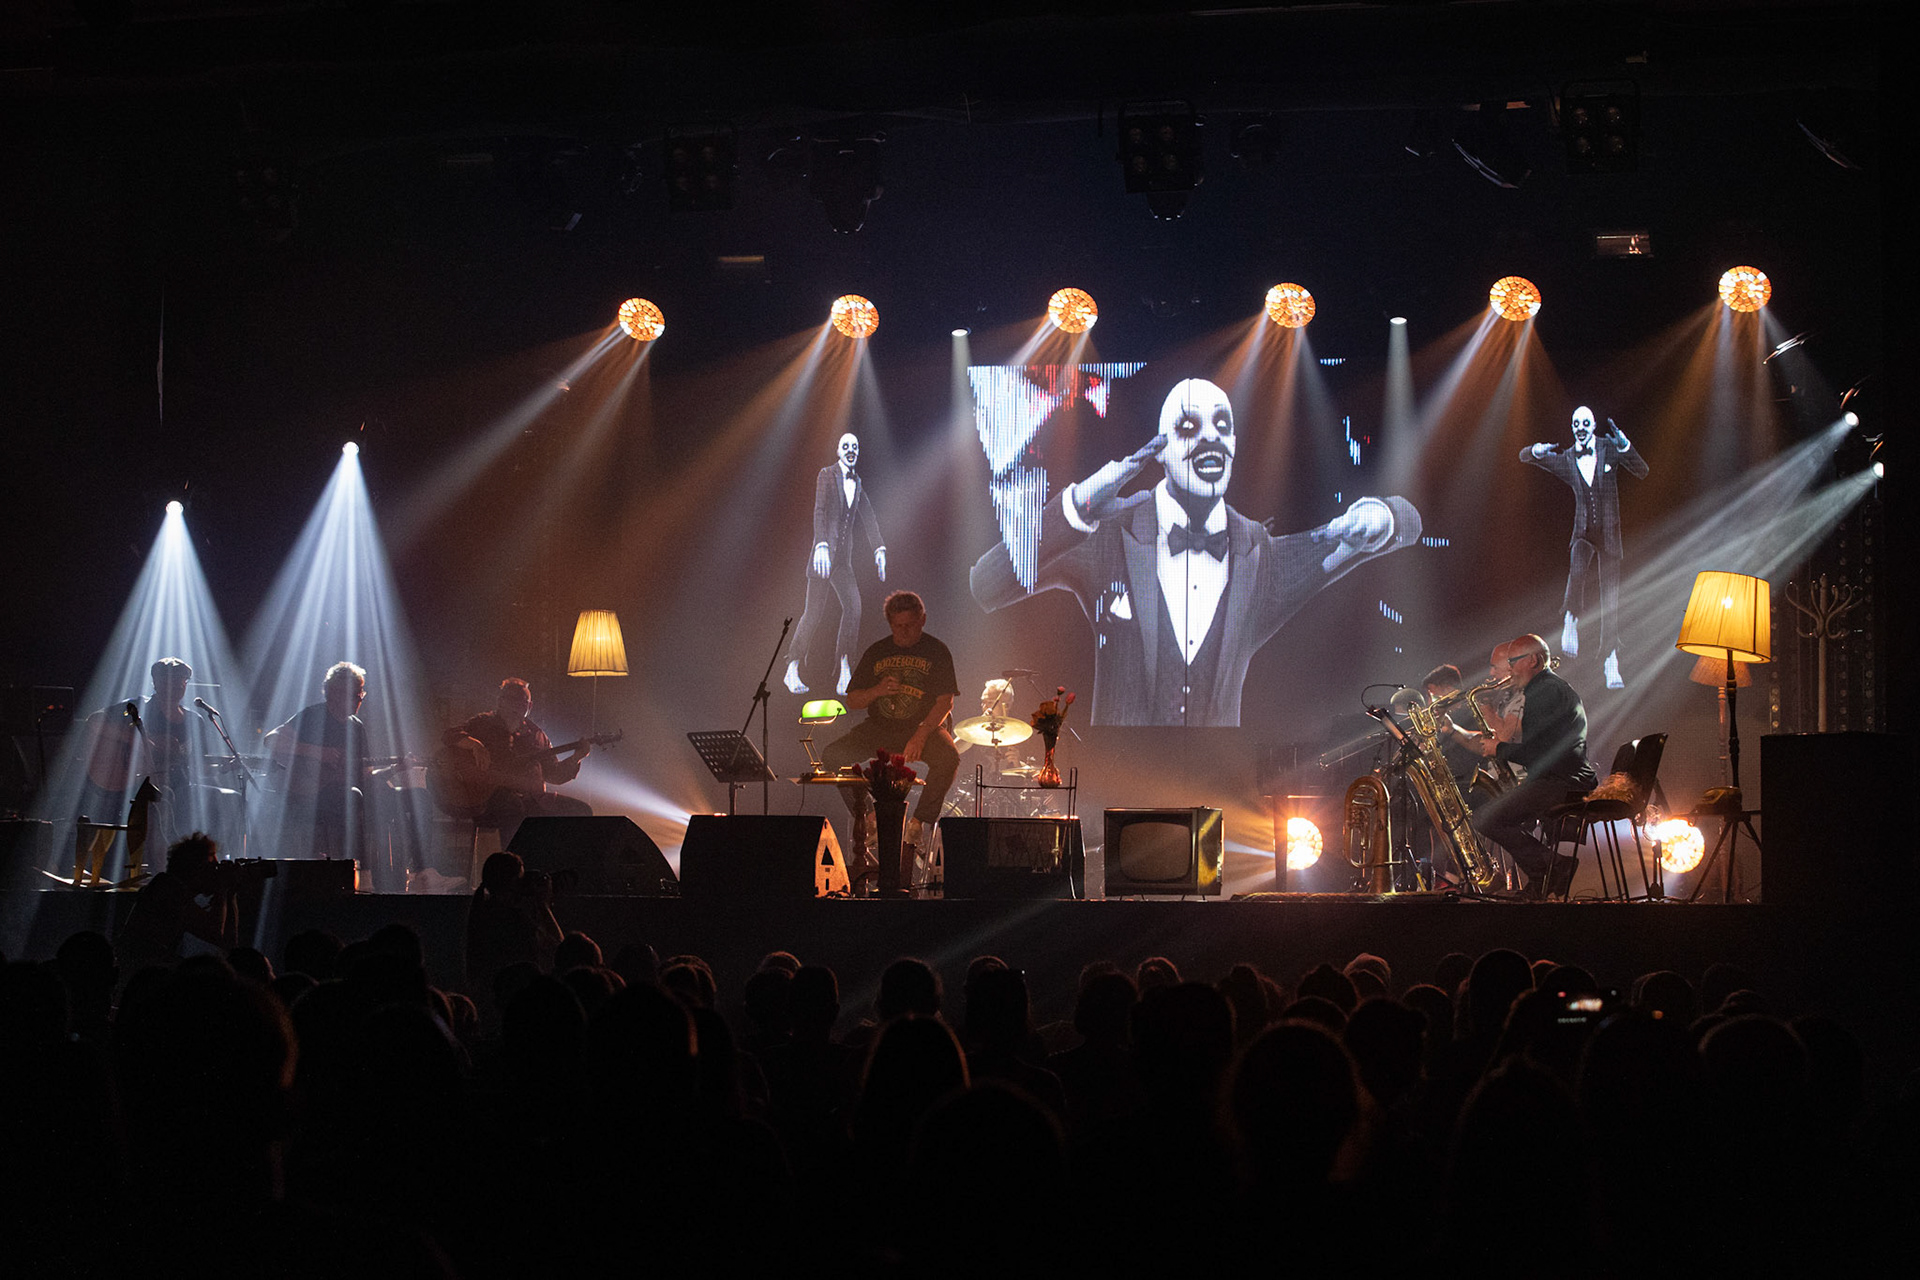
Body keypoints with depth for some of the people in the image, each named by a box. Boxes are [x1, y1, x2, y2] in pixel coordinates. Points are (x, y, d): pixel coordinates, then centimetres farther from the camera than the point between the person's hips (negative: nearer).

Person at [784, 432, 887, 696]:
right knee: (814, 612, -8)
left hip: (844, 555, 6)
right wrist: (821, 546, -28)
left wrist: (879, 549, -1)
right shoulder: (827, 475, -4)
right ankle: (792, 671, 3)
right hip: (824, 551, -6)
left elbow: (867, 516, 12)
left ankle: (844, 674, -8)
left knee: (853, 605, -10)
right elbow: (820, 511, -15)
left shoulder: (857, 482, 15)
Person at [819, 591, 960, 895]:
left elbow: (946, 701, -11)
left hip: (925, 726, -3)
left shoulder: (936, 652, -2)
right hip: (880, 728, 3)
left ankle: (920, 821, -18)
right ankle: (868, 815, -6)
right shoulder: (877, 653, 8)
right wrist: (877, 690, -15)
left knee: (948, 758, -35)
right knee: (833, 754, -20)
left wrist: (920, 736, -26)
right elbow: (852, 701, 8)